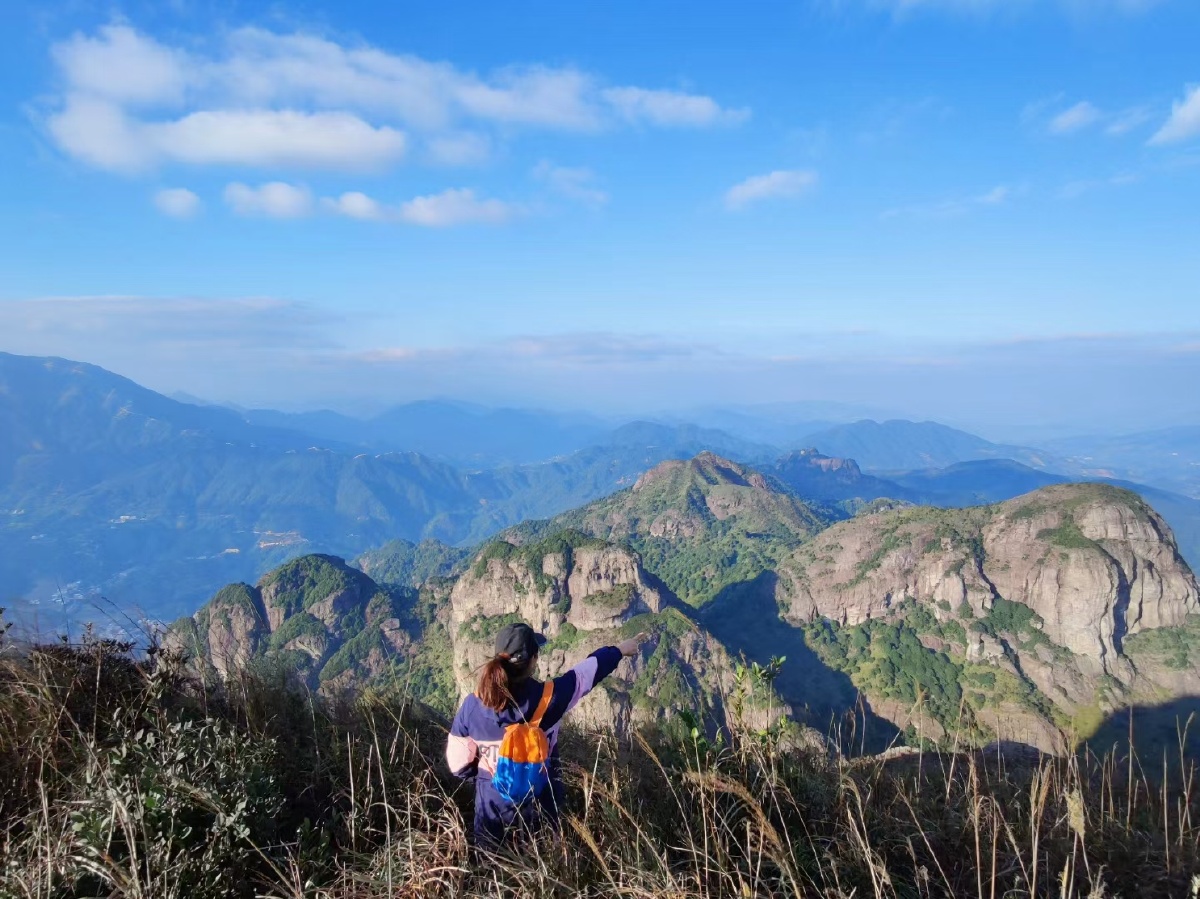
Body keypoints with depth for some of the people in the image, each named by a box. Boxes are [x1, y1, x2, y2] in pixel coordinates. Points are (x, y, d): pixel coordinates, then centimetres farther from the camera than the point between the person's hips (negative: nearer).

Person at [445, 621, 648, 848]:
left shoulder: (472, 705, -17)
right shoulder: (548, 697, -21)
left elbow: (459, 764, -7)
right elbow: (588, 669, -5)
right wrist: (619, 650, 11)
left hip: (493, 807, 1)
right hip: (540, 806, -1)